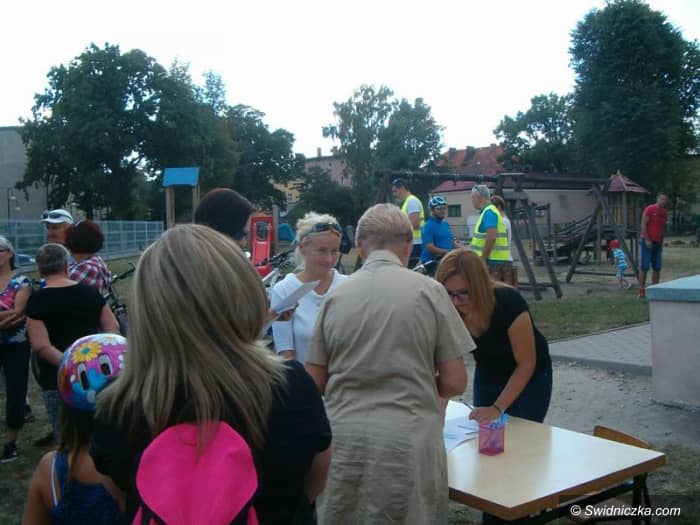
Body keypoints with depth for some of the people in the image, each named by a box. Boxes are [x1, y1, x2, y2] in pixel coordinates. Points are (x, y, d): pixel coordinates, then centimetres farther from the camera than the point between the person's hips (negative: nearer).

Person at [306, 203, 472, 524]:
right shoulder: (428, 291, -3)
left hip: (343, 438, 3)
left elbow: (314, 382, 7)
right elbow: (454, 383, -2)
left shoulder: (336, 296, 3)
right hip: (407, 439, -2)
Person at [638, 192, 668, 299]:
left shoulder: (665, 213, 14)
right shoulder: (649, 209, -7)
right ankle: (642, 291, -7)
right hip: (648, 242, -7)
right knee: (645, 267, -9)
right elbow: (643, 225, -12)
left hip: (658, 243, 7)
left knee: (657, 267, 4)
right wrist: (647, 240, -17)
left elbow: (662, 229, 19)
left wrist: (661, 244, 15)